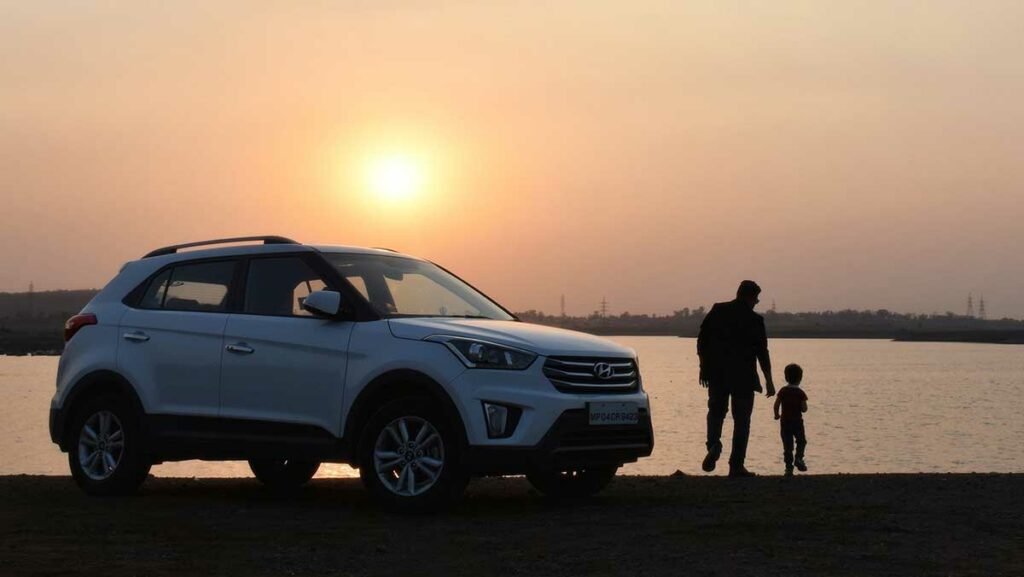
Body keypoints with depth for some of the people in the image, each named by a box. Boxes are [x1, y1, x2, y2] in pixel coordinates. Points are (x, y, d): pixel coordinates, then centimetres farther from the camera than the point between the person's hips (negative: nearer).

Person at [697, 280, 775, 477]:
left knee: (716, 411, 18)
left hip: (716, 374, 3)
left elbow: (702, 341, 4)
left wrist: (704, 367, 13)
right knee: (741, 419, 5)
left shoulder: (717, 311, 3)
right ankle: (736, 465, 4)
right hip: (743, 377, -3)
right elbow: (762, 352, -4)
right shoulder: (754, 320, -5)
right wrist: (769, 380, 2)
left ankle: (713, 444, -11)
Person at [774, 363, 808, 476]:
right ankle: (799, 458, -3)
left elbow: (776, 404, -9)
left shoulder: (783, 391, -3)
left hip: (785, 421, 1)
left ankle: (789, 467, 1)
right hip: (797, 421, -1)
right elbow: (804, 409, -12)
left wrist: (776, 414, 7)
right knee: (801, 441, 18)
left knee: (787, 445, 4)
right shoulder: (800, 393, -7)